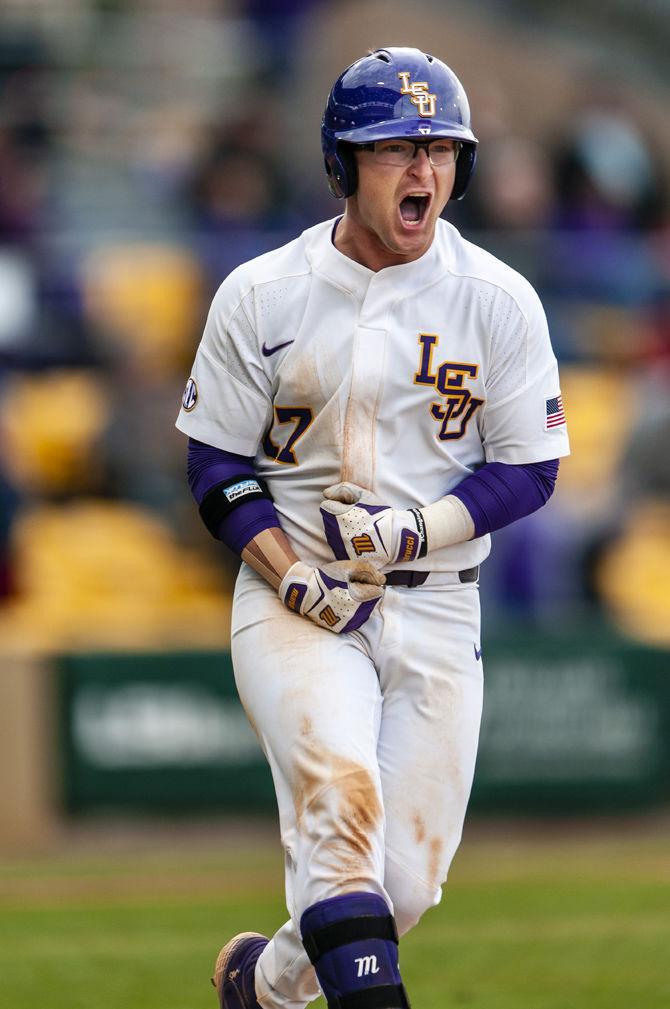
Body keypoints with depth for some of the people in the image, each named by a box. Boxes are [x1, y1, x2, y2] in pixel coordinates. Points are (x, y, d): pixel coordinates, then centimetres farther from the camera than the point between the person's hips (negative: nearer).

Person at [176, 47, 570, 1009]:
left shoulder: (497, 300, 0)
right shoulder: (260, 296, -1)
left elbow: (528, 470, 2)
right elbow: (217, 465, 2)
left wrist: (416, 529, -15)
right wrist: (293, 577, -14)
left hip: (436, 610, 2)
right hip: (295, 601, -2)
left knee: (406, 879, 1)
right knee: (341, 792, -28)